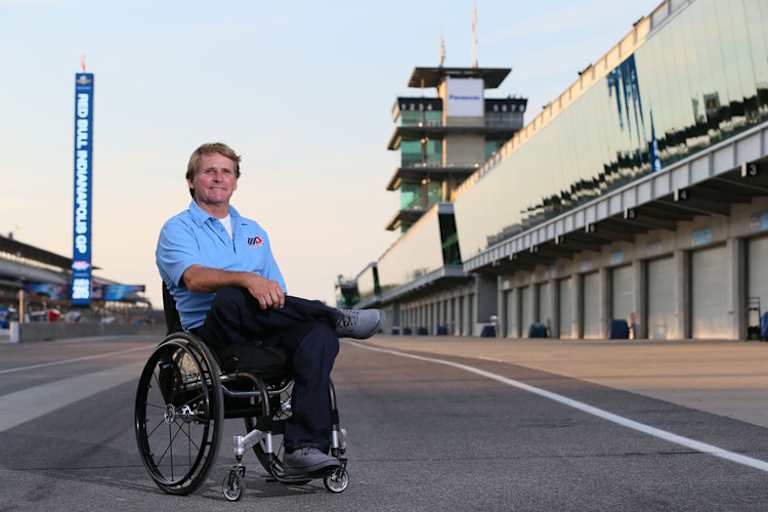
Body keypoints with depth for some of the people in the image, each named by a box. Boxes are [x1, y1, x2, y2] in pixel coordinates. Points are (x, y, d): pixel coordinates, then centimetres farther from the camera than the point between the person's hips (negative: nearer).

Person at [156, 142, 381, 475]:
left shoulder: (254, 232, 27)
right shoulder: (177, 230, 8)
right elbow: (194, 278, -14)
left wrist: (276, 297, -3)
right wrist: (247, 279, -31)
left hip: (266, 335, 5)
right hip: (213, 336, -4)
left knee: (318, 334, -28)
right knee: (231, 297, -38)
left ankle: (303, 447, -34)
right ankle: (333, 317, -22)